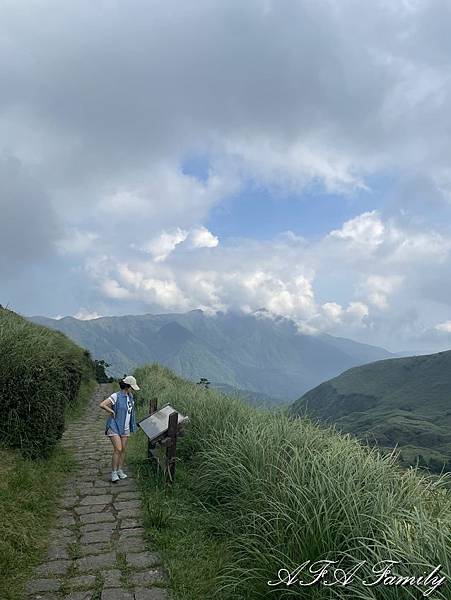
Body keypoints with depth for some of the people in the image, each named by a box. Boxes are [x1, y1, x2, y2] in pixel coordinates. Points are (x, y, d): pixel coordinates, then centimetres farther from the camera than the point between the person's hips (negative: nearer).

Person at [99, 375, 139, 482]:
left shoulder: (130, 396, 5)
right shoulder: (116, 396, -17)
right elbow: (102, 405, -24)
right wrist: (112, 412, -17)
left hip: (125, 428, 7)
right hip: (114, 427, -7)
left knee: (123, 449, 11)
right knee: (118, 449, -12)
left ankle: (119, 470, 25)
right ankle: (114, 473, -1)